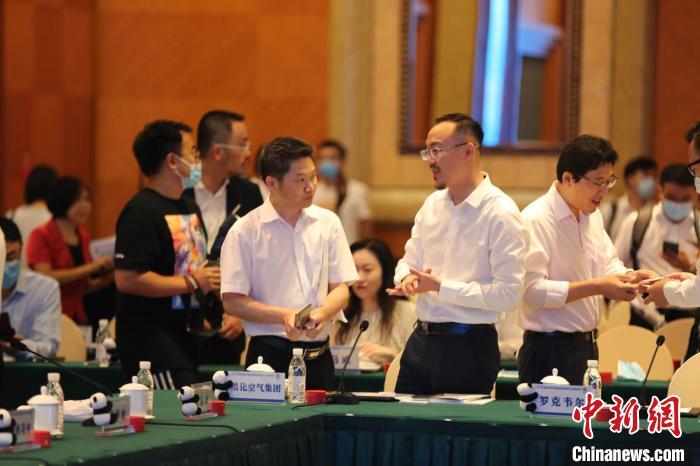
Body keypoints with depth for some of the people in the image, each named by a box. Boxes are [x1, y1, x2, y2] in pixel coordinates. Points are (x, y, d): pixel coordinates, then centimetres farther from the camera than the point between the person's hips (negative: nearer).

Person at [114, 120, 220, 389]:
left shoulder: (188, 207, 19)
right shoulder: (141, 212, -13)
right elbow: (127, 279, -23)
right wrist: (192, 283, -18)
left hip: (185, 336, 9)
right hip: (150, 341, -9)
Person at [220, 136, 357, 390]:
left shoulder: (328, 223, 9)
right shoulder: (245, 232, -4)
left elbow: (341, 288, 9)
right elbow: (232, 301, -7)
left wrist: (322, 313, -13)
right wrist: (283, 316, -19)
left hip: (318, 357, 4)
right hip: (270, 357, -4)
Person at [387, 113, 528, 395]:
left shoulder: (501, 215, -13)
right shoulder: (433, 204, 9)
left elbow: (508, 294, -18)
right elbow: (409, 262, 18)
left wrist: (440, 287, -19)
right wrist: (408, 279, -7)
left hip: (468, 348, -7)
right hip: (420, 341, 7)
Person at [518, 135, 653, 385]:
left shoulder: (592, 215, 12)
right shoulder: (535, 221, -16)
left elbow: (608, 264, 20)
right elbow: (533, 291, -24)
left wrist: (628, 277, -3)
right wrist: (597, 287, -25)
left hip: (586, 345, 8)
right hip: (549, 350, -8)